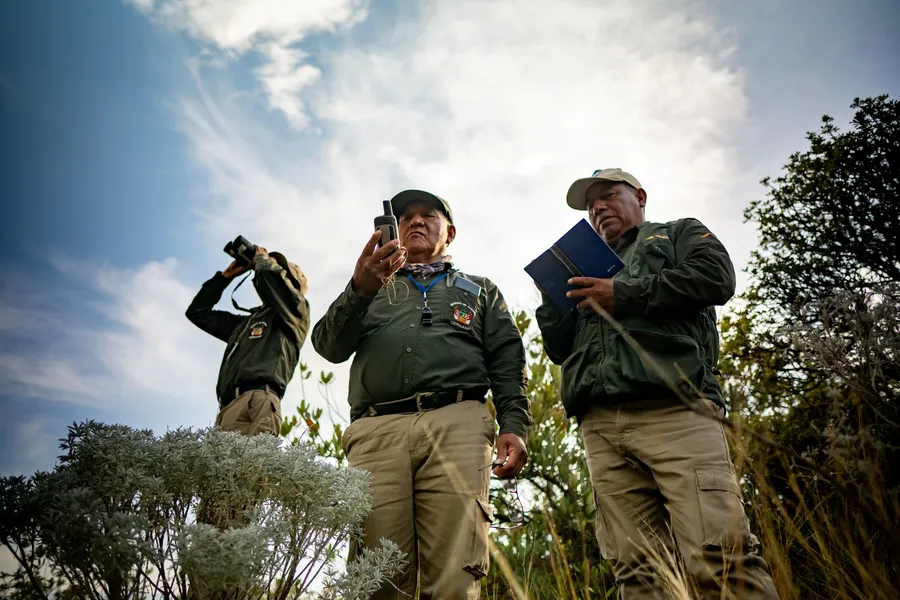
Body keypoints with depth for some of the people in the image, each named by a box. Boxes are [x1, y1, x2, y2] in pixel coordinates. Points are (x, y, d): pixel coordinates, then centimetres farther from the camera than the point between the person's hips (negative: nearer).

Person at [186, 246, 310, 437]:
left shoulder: (295, 312, 17)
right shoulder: (246, 323, 36)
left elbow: (270, 275, -2)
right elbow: (197, 312, 41)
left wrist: (262, 257, 22)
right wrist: (226, 275, 39)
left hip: (258, 401, -7)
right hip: (228, 406, 7)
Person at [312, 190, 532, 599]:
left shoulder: (479, 290, 29)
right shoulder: (375, 287, 30)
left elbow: (507, 363, 16)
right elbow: (329, 346, 13)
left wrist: (514, 426, -3)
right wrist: (360, 289, -6)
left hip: (455, 424, 0)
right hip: (377, 430, 1)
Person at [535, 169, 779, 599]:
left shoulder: (679, 234, 23)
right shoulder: (590, 275, 34)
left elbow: (716, 277, 0)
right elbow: (559, 349, 28)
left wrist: (625, 295, -2)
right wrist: (551, 293, 12)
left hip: (672, 409, -4)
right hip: (601, 426, 4)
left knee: (719, 558, -17)